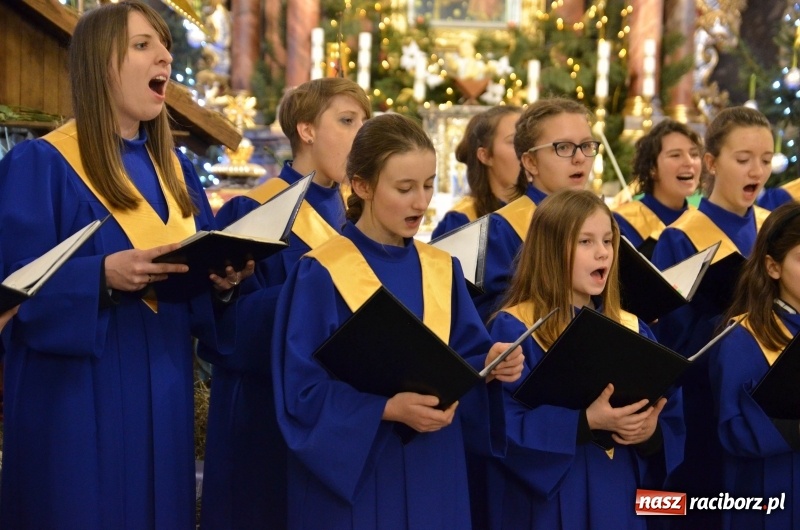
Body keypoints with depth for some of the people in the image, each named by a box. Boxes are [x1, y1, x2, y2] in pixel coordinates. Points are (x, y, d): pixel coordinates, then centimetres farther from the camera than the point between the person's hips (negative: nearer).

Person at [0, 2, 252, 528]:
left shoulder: (175, 169, 13)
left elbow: (204, 270, 15)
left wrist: (223, 278, -8)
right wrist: (104, 275, -28)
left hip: (163, 391, 6)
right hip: (78, 399, -6)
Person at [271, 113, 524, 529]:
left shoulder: (442, 270, 6)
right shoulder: (321, 275, -11)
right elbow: (303, 391, -14)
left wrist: (488, 365, -14)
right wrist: (390, 408, -25)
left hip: (434, 476, 5)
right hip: (350, 479, -5)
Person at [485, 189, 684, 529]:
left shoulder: (632, 330, 8)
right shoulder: (513, 329, -8)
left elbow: (672, 420, 6)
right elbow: (505, 426, -17)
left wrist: (651, 430, -15)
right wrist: (586, 421, -26)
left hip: (619, 502, 5)